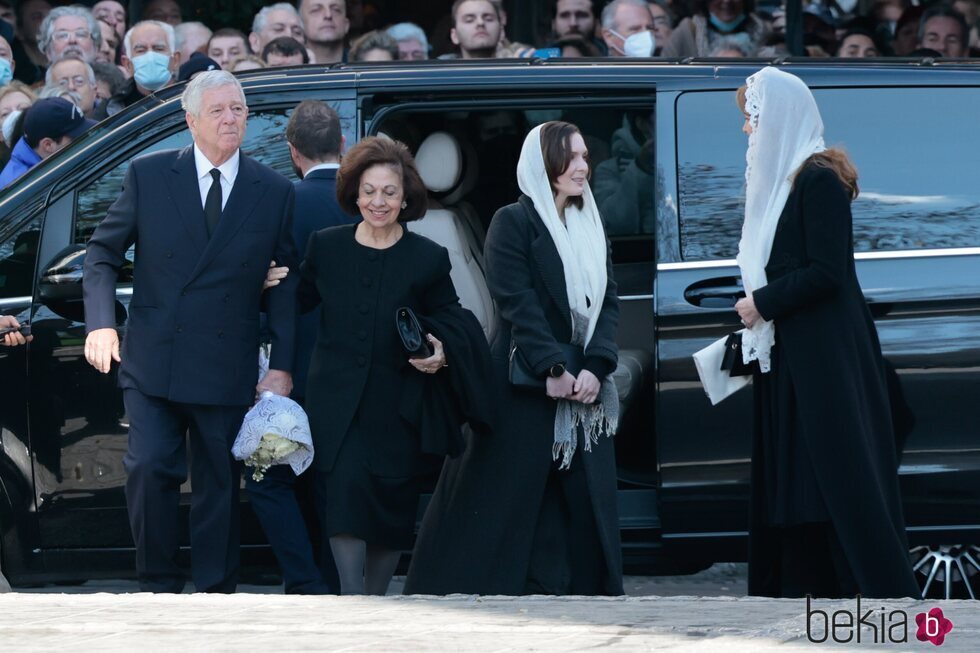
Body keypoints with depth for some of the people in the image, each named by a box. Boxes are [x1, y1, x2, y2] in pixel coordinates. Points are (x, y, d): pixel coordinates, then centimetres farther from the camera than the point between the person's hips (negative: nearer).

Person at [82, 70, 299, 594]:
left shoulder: (275, 193, 3)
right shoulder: (148, 176, 2)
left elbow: (284, 286, 5)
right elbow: (103, 252, 5)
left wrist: (281, 367, -3)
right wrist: (101, 324, -10)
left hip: (226, 370, 0)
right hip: (151, 365, 0)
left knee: (219, 486, 6)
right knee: (149, 471, -9)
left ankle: (215, 596, 13)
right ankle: (158, 586, 5)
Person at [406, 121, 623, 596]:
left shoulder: (590, 229, 15)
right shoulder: (513, 223, -3)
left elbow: (608, 303, 7)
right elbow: (517, 302, -12)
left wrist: (595, 367, -9)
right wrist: (551, 370, -20)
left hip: (584, 389, 6)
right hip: (525, 392, -6)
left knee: (584, 499, 2)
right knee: (512, 499, -5)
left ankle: (584, 592, 5)